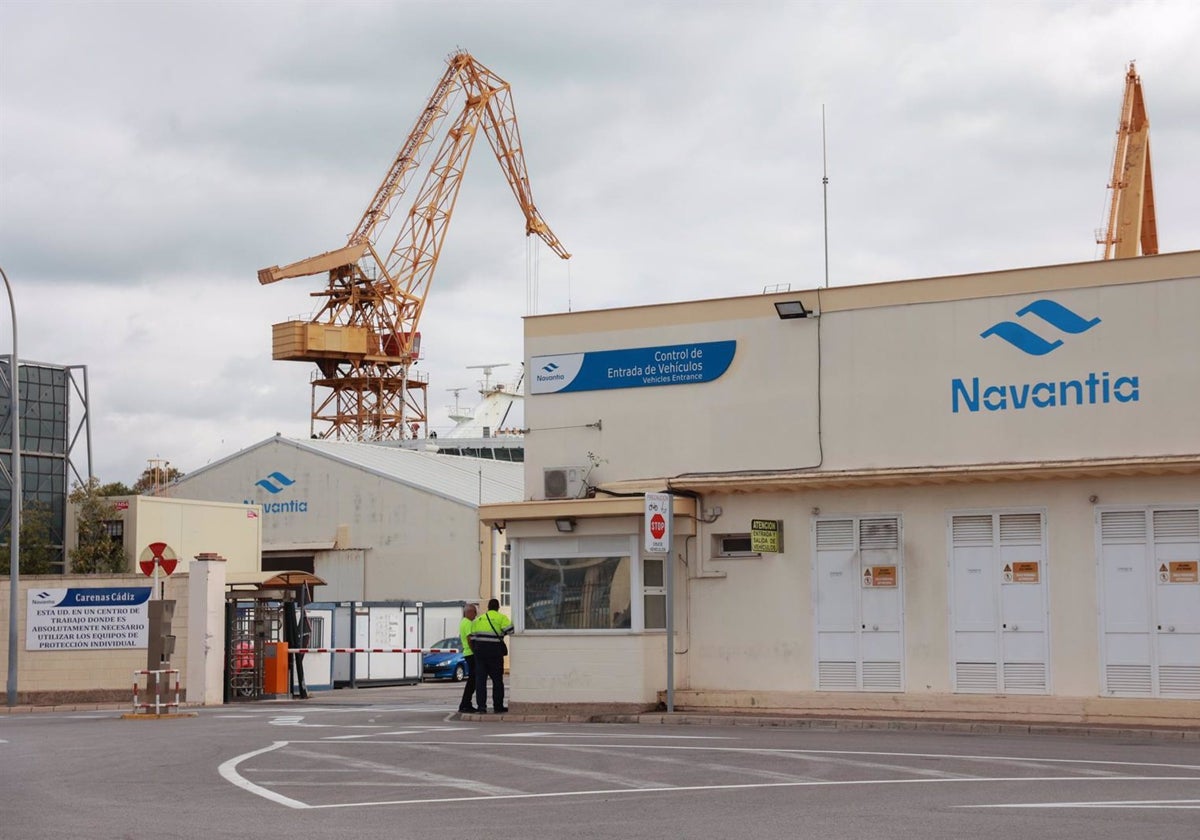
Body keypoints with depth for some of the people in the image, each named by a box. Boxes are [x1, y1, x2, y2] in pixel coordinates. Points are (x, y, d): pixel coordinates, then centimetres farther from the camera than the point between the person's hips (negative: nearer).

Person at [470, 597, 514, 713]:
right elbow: (511, 631, -13)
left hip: (480, 651, 4)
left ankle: (481, 707, -1)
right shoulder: (501, 618, -1)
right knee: (497, 680, 6)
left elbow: (472, 639, 13)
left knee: (480, 679, 5)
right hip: (494, 651, -4)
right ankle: (498, 707, 9)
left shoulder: (478, 620, 14)